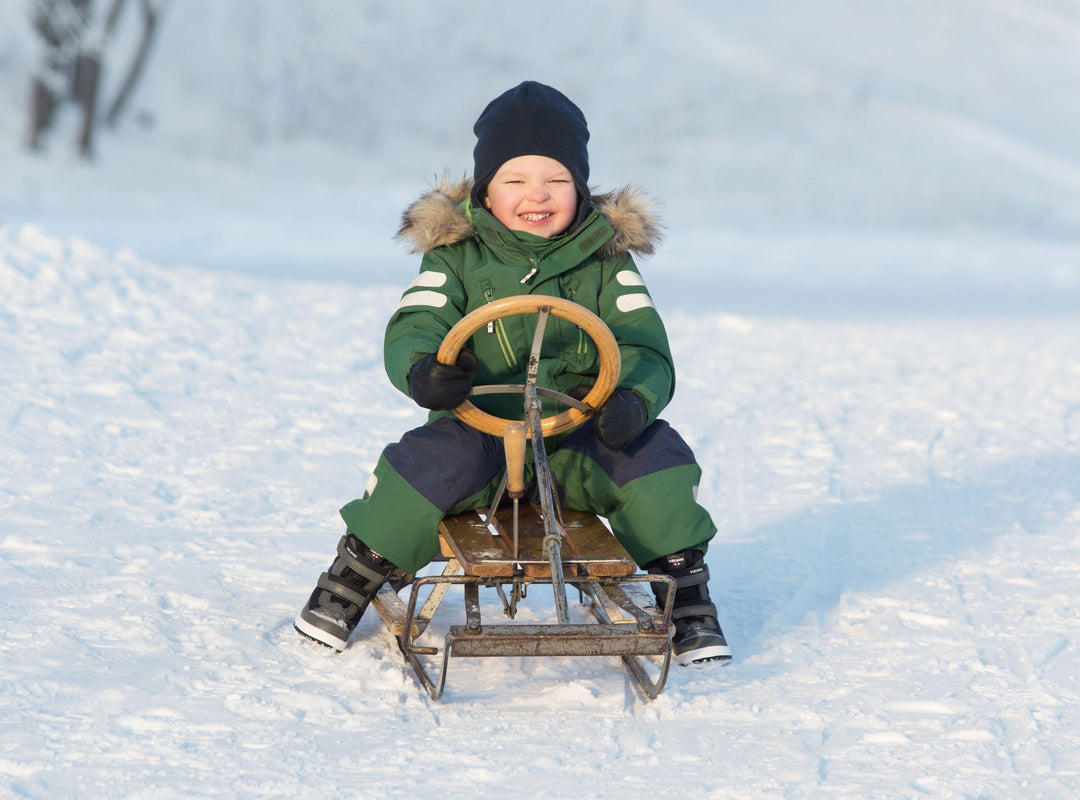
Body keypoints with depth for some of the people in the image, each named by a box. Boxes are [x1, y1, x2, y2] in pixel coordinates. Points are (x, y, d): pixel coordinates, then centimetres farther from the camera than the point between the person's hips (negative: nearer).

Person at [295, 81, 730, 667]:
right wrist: (421, 369, -34)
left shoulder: (605, 261, 6)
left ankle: (687, 601, -5)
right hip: (481, 426, -1)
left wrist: (634, 400, -27)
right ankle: (351, 583, -8)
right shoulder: (457, 256, 3)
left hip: (579, 439, 1)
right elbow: (412, 328, -7)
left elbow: (645, 349, -2)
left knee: (658, 457, -25)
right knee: (433, 460, -32)